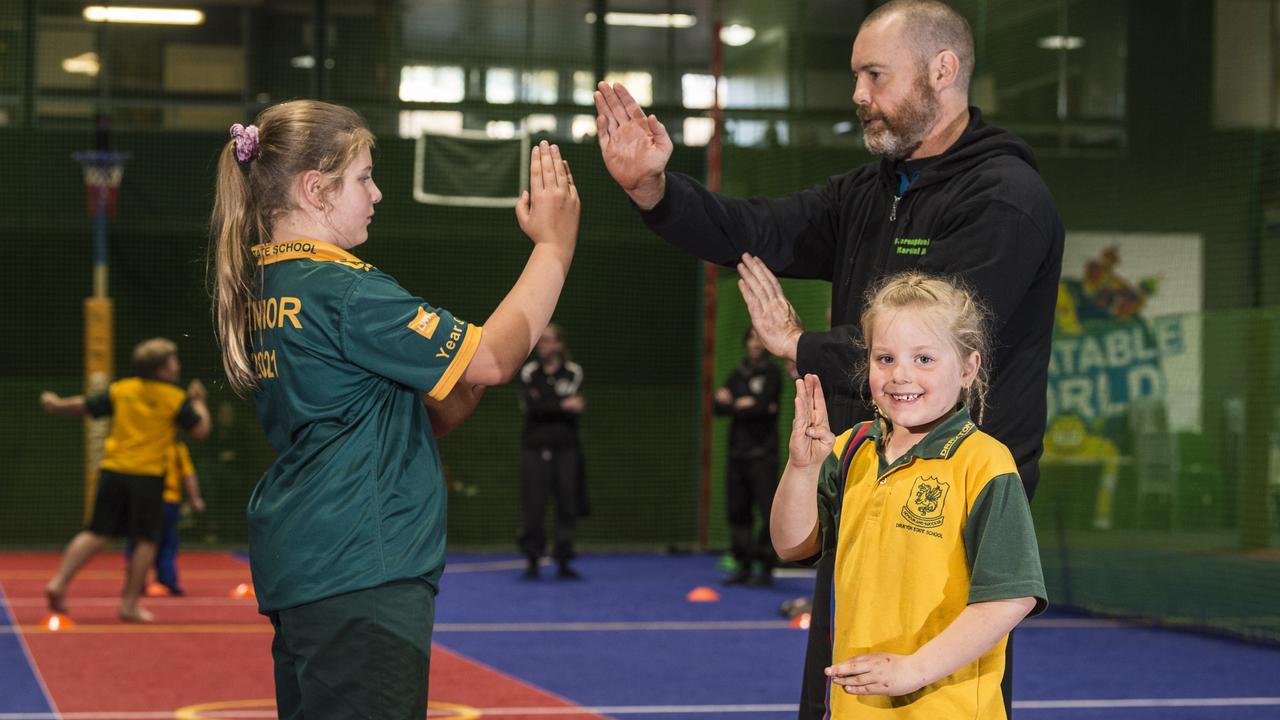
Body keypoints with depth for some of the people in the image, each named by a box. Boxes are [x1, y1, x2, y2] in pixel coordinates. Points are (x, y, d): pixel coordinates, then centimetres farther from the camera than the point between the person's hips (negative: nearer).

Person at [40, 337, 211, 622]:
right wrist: (198, 402, 15)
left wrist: (56, 404, 31)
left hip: (112, 471, 4)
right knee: (145, 540, 5)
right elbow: (201, 430, -1)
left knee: (96, 534, 10)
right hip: (148, 476, -4)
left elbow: (83, 406, 13)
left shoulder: (120, 390, 8)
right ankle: (130, 605, 5)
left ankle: (59, 583, 0)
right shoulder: (177, 398, -3)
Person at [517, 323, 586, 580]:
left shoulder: (572, 372, 5)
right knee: (533, 504, -4)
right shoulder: (529, 372, 6)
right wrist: (562, 406, -13)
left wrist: (545, 405, -16)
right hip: (534, 446, 0)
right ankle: (532, 560, 4)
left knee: (567, 505, -1)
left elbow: (575, 410, -7)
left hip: (565, 446, 0)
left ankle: (563, 560, 7)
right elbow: (530, 405, -9)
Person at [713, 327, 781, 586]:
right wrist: (744, 405, -8)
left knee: (768, 511, -9)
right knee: (738, 511, 6)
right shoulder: (737, 374, 16)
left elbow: (763, 405, -13)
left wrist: (733, 405, -1)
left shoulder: (771, 373, 0)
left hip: (763, 455, -6)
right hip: (738, 453, 6)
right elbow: (719, 407, 7)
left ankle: (766, 568, -5)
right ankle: (743, 566, 13)